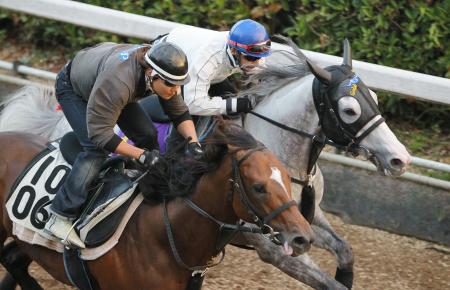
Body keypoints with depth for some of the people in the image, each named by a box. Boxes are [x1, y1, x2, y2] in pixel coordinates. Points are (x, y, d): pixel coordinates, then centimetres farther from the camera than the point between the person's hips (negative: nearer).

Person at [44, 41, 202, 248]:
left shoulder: (162, 73, -25)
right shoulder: (117, 81, -47)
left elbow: (180, 113, -11)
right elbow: (99, 133, -42)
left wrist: (193, 142, -31)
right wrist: (142, 155, -43)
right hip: (72, 89, -7)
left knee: (147, 135, -5)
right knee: (97, 149, -25)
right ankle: (61, 216, -24)